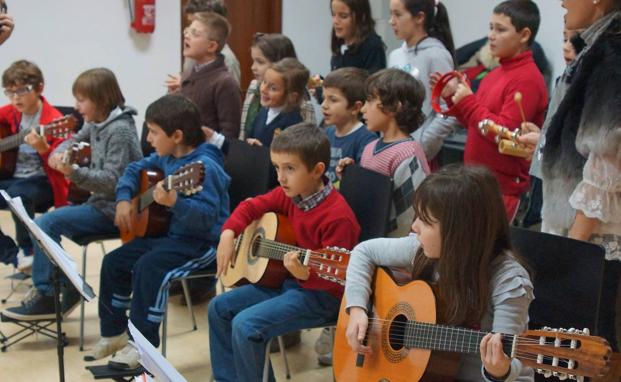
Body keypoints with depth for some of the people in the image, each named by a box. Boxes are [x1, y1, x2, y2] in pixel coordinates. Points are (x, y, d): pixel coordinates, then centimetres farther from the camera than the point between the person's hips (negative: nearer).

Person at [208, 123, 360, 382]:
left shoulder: (337, 216, -26)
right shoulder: (290, 195, -1)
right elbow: (251, 206, 14)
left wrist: (306, 274, -43)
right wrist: (228, 234, -1)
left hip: (320, 293, -9)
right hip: (286, 281, 9)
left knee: (246, 325, -24)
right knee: (219, 308, 9)